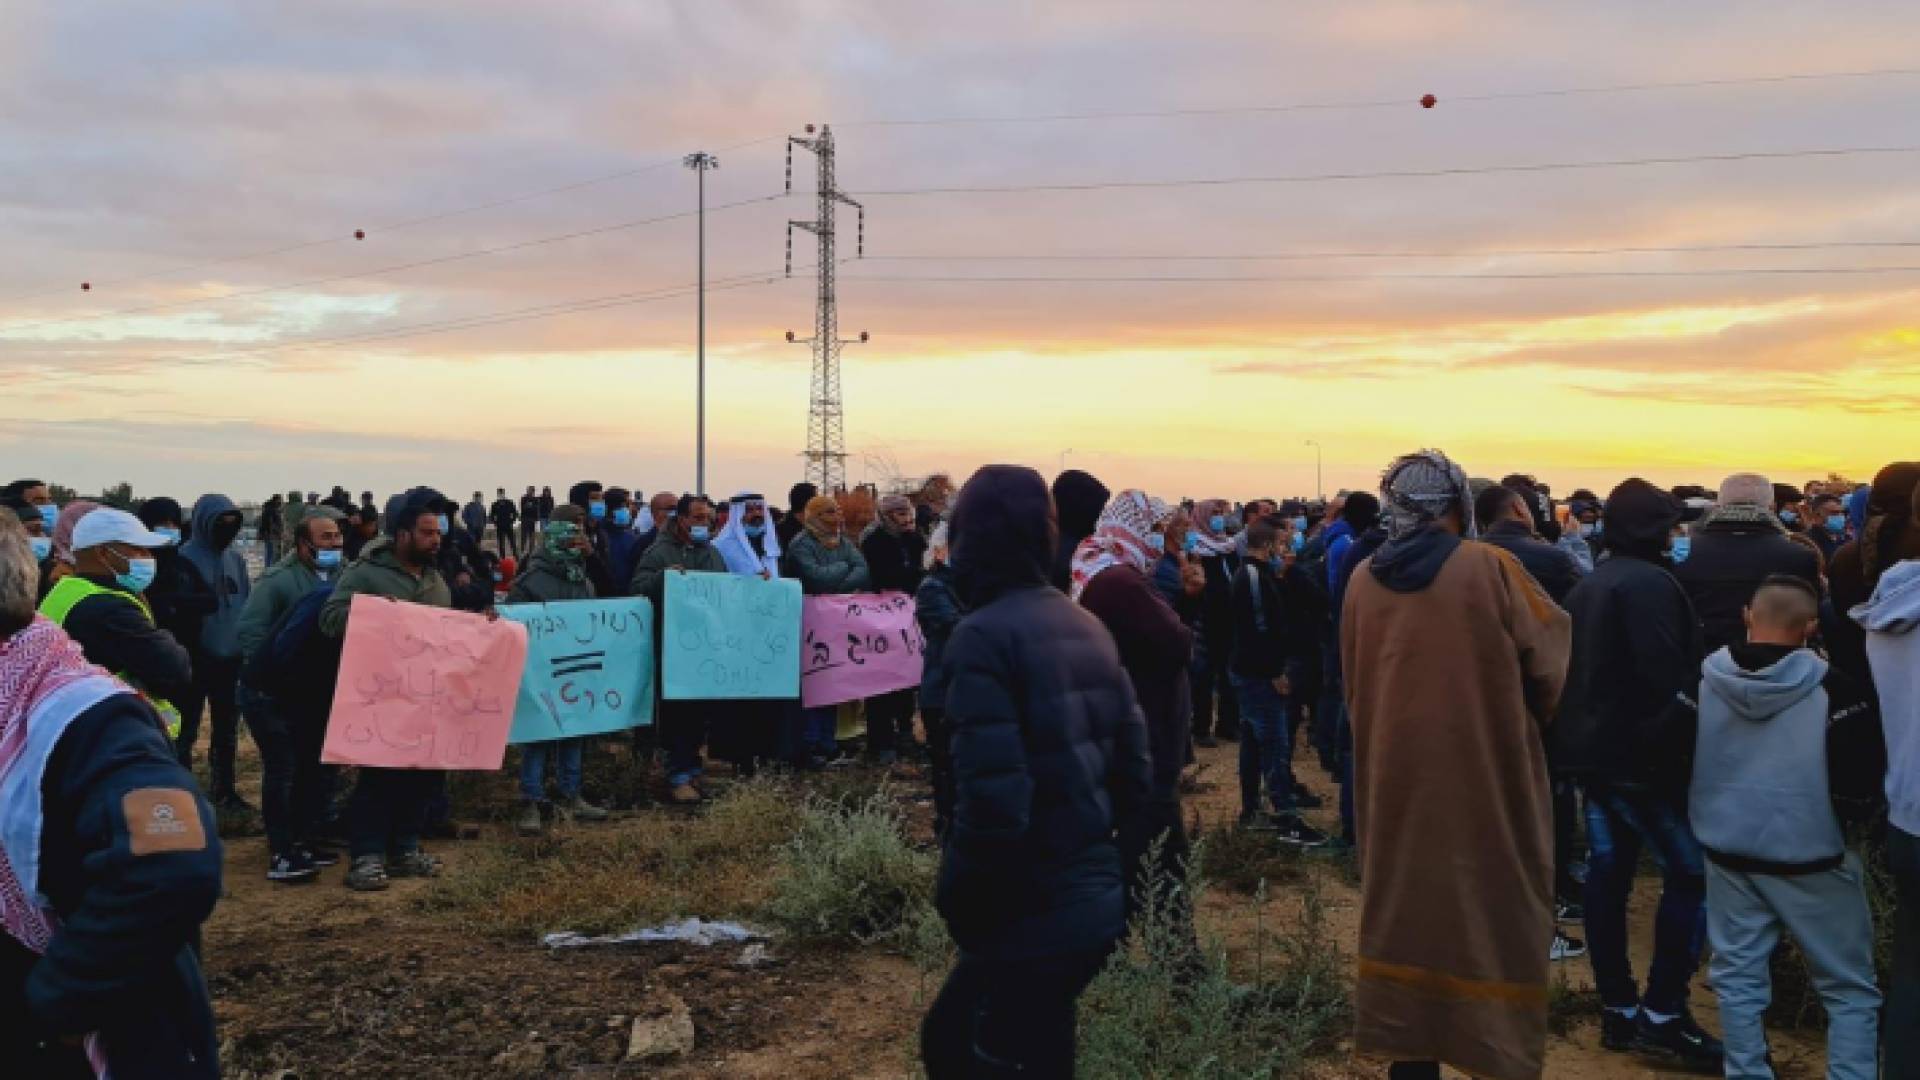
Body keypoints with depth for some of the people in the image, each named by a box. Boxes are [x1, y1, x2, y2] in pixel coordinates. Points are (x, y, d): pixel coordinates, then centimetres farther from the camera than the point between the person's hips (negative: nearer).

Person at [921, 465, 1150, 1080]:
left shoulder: (983, 636, -17)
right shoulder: (1087, 627, 7)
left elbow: (995, 805, -23)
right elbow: (1135, 774, 9)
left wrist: (957, 903, -9)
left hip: (1032, 916, -8)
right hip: (1097, 898, 8)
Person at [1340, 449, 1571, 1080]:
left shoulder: (1363, 581, -1)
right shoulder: (1490, 568, -12)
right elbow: (1548, 667, -4)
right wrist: (1528, 719, 14)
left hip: (1395, 779, 4)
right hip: (1487, 780, -3)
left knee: (1407, 911, 14)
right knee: (1494, 919, 10)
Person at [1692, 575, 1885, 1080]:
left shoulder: (1702, 680, -3)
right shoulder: (1832, 689, -17)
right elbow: (1861, 789, -11)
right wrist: (1860, 814, 10)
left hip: (1727, 850, 4)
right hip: (1809, 856, -3)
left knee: (1738, 976, 12)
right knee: (1850, 988, 11)